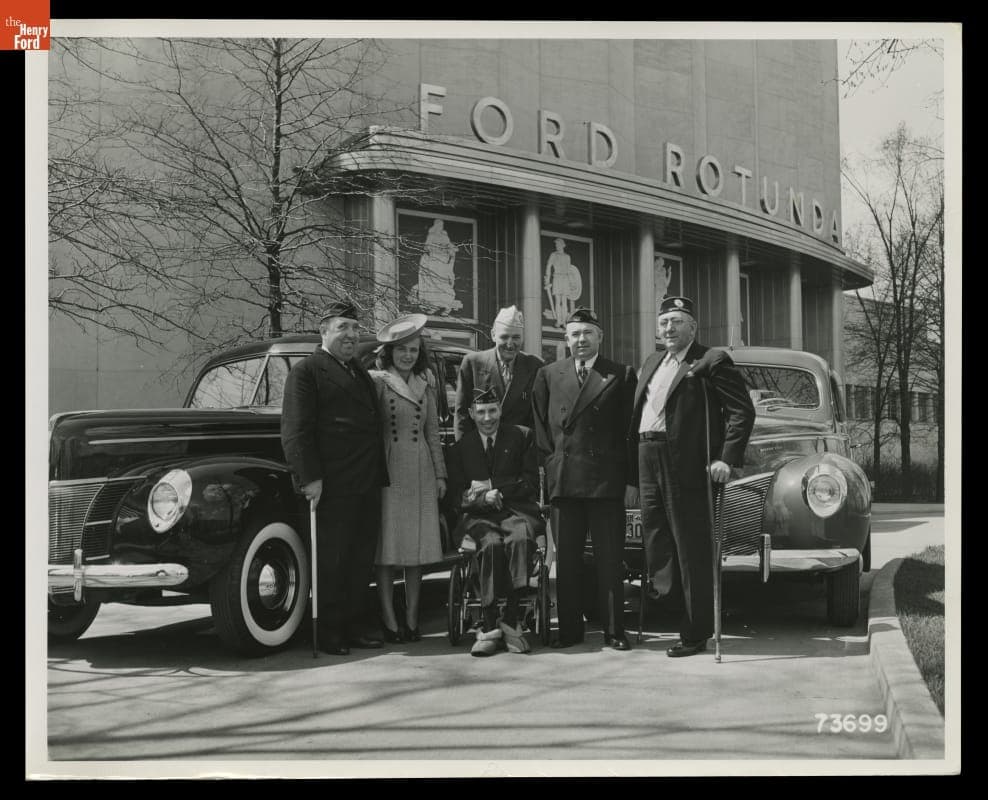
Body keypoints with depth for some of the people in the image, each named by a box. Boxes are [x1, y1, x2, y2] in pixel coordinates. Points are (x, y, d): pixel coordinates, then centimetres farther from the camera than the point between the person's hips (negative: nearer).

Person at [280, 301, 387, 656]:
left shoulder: (361, 373, 22)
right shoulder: (307, 370, -3)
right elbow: (295, 429, -11)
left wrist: (379, 476, 17)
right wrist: (310, 477, -18)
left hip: (367, 486, 8)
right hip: (332, 488, -8)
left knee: (361, 560, 12)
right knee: (331, 562, -1)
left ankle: (355, 627, 21)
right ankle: (329, 633, 8)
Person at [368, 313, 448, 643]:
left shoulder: (425, 384, 14)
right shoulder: (376, 381, -2)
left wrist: (440, 474, 14)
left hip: (420, 473, 5)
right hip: (386, 470, -5)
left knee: (417, 545, 5)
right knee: (386, 545, -3)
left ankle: (411, 618, 12)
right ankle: (389, 620, 2)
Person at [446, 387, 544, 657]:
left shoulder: (522, 437, 13)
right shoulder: (460, 446, 16)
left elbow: (531, 483, 5)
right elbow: (459, 495, 9)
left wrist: (497, 491, -7)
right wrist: (485, 498, -10)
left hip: (517, 511, 0)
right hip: (479, 515, 0)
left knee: (520, 538, -36)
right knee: (490, 543, -34)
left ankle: (510, 621, -28)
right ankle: (488, 627, -31)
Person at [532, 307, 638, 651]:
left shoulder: (621, 375, 5)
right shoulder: (548, 375, 11)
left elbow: (630, 430, 3)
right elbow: (541, 426, 13)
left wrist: (631, 479, -3)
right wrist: (551, 462, 2)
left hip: (607, 480, -2)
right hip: (562, 479, 2)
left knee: (609, 559, 2)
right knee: (566, 559, 6)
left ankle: (614, 631, 9)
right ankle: (569, 629, 14)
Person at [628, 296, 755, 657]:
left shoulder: (712, 361, -2)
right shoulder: (652, 363, 21)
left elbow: (742, 410, -8)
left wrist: (727, 458, -16)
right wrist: (633, 457, 12)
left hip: (686, 465, -7)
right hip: (648, 463, 7)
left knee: (691, 550, -2)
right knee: (656, 543, 8)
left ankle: (695, 634, 5)